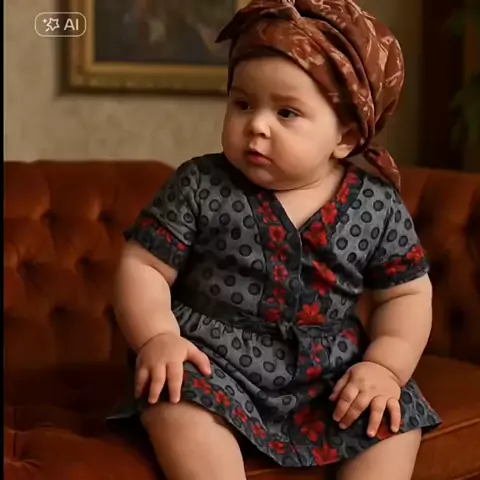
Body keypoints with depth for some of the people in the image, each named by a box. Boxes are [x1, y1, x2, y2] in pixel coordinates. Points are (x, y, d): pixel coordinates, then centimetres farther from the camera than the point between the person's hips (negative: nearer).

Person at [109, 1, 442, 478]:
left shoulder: (377, 206, -3)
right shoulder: (199, 187, -7)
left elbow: (407, 294, 5)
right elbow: (143, 267, -5)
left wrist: (386, 366, -10)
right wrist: (156, 338, -22)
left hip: (330, 377, 3)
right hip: (212, 364, -2)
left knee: (396, 421, -14)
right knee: (178, 404, -30)